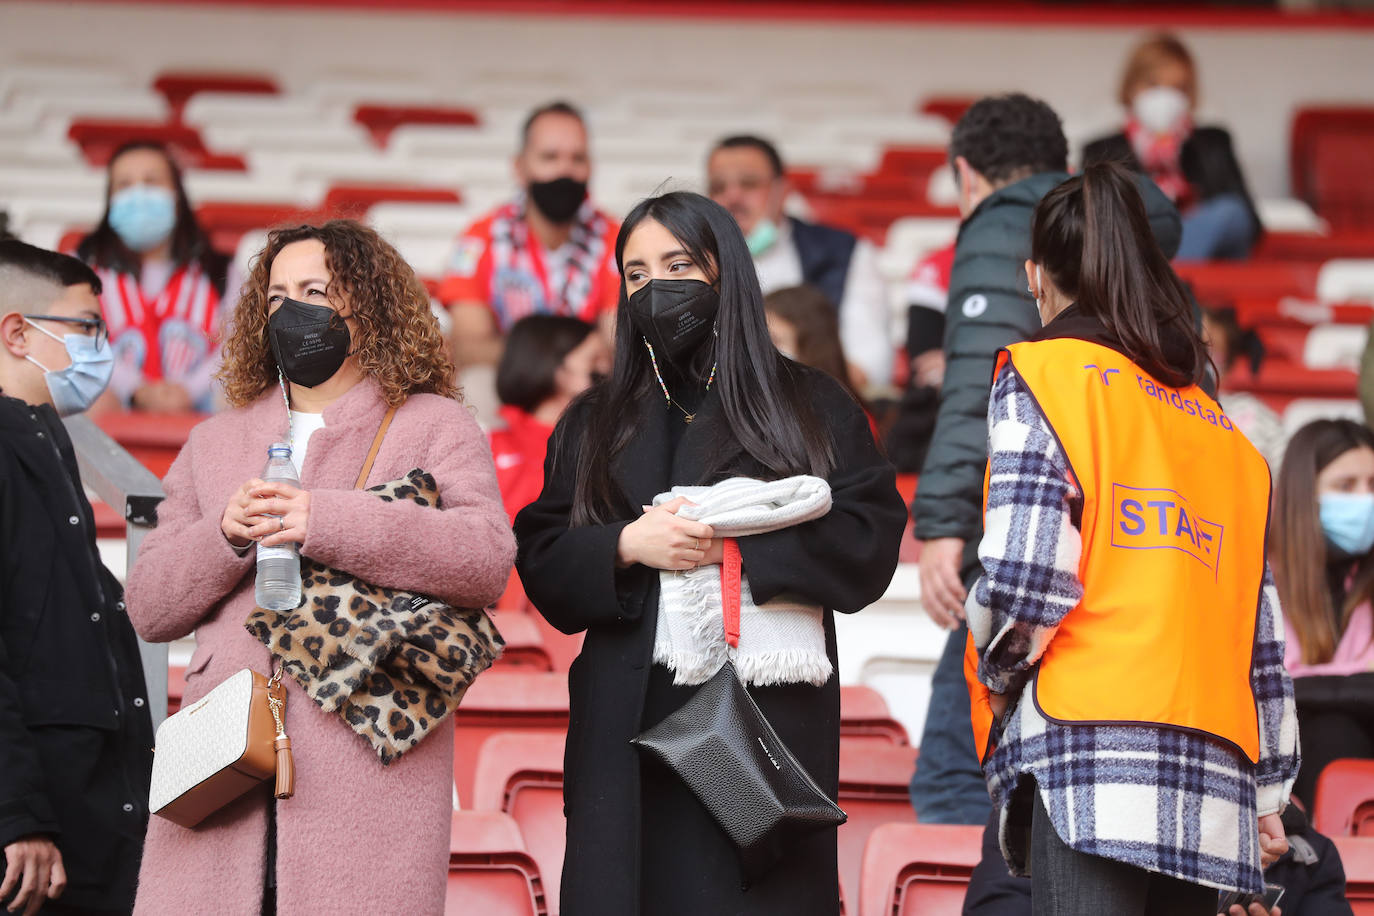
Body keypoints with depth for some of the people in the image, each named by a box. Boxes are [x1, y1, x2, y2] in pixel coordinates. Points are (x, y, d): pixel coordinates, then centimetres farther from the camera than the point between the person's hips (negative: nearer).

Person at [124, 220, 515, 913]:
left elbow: (488, 558, -7)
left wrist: (327, 522, -14)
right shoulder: (214, 443, 25)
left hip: (368, 763, -3)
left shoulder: (434, 427, 12)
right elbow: (148, 609, 18)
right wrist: (224, 536, -2)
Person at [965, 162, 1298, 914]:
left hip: (1087, 749, -6)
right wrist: (1268, 791, 22)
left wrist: (999, 669, 9)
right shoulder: (1214, 422, 24)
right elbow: (1261, 623, 21)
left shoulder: (1044, 375, 5)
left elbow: (1024, 564, -10)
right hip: (1209, 776, 6)